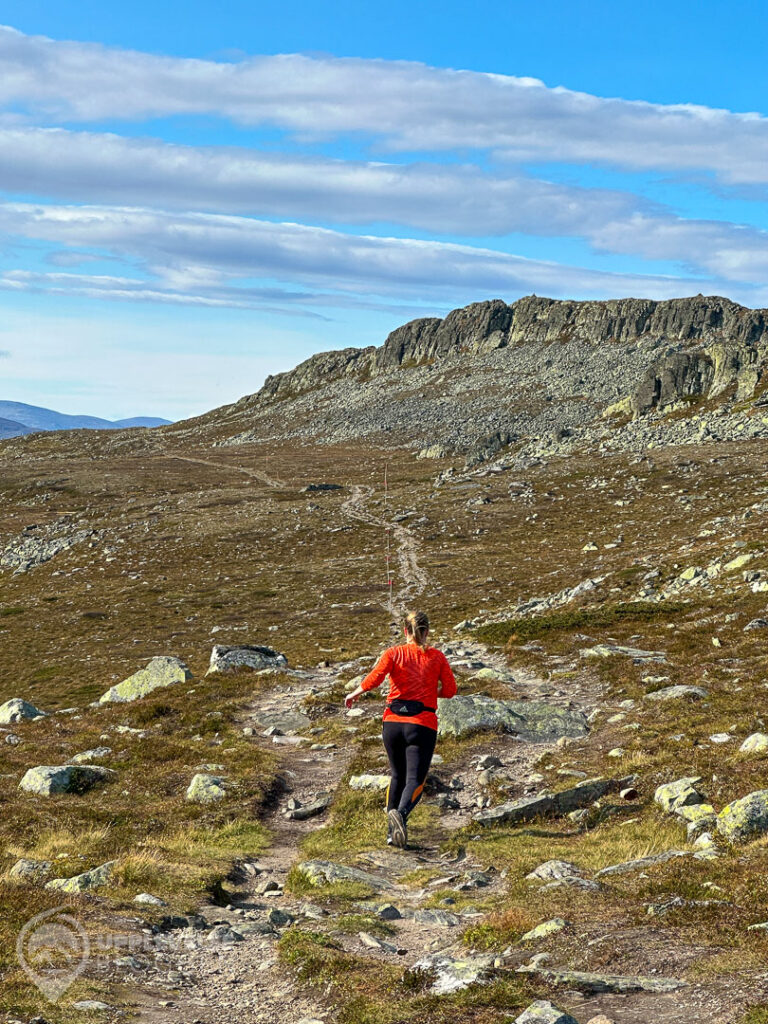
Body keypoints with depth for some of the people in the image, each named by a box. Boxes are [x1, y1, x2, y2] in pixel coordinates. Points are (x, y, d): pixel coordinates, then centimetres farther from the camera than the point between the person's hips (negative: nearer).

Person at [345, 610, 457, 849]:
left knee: (397, 776, 19)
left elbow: (375, 678, -11)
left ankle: (392, 833, 15)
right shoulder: (437, 657, 6)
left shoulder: (394, 653, 4)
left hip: (393, 721, 2)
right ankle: (400, 813, -35)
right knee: (415, 780, -5)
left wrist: (355, 693, 5)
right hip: (423, 724, -2)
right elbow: (450, 690, 3)